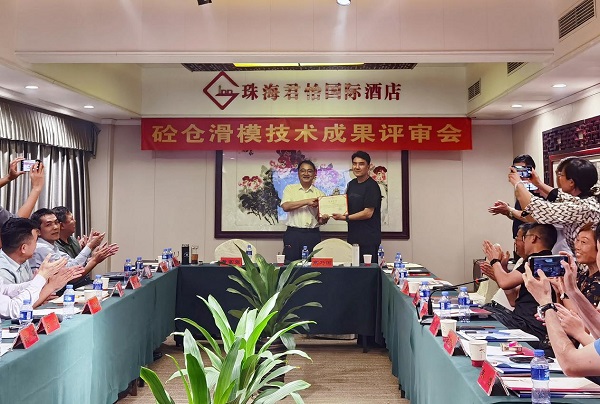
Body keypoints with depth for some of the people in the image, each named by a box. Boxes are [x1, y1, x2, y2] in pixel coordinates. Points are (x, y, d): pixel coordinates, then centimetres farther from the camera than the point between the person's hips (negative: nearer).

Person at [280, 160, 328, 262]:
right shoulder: (290, 189, 8)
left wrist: (323, 219, -14)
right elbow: (285, 206, -9)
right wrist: (307, 201, -12)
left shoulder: (319, 194, 10)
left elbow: (320, 219, 10)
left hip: (313, 235, 1)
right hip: (293, 233, -1)